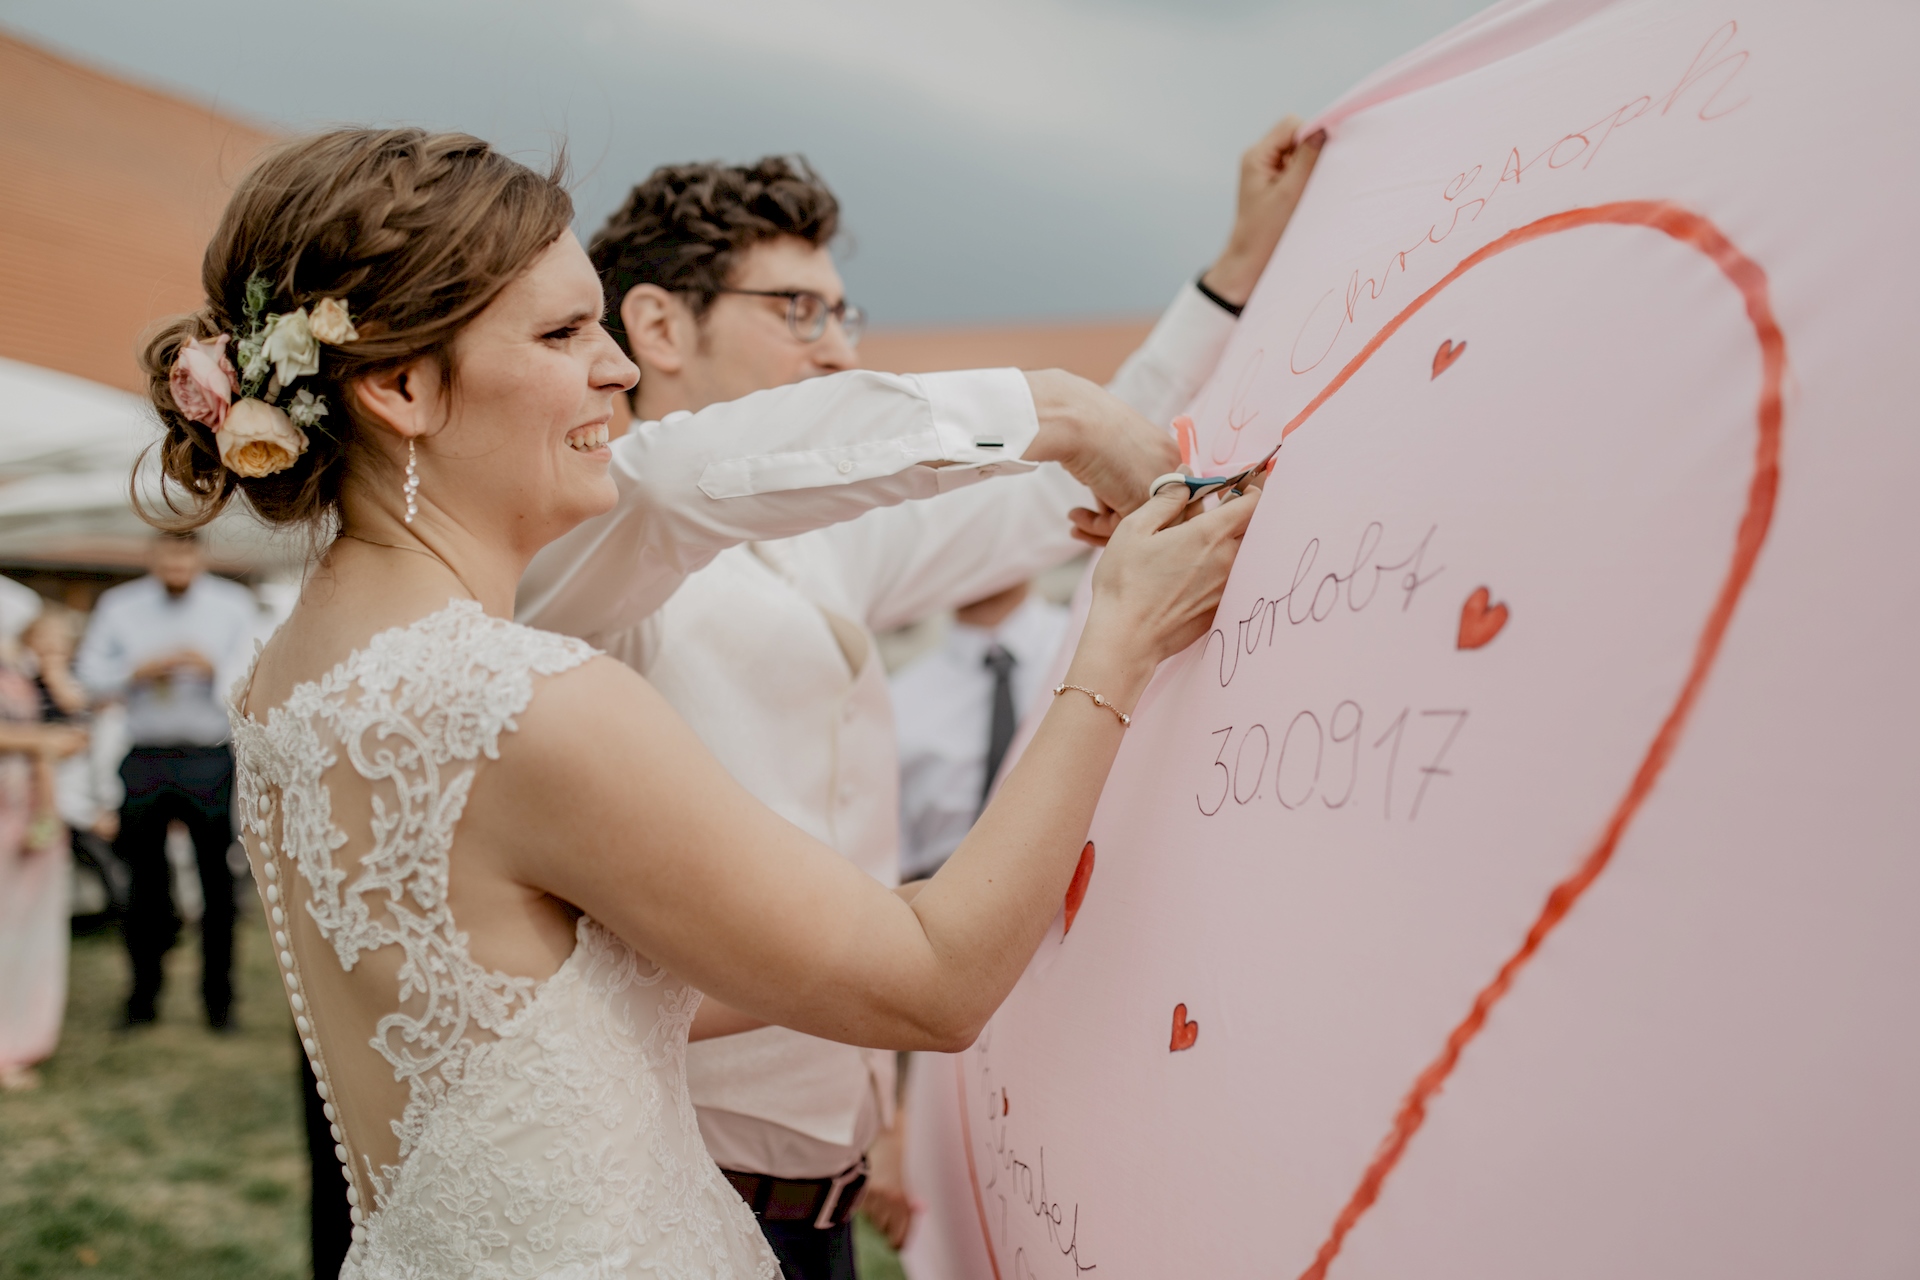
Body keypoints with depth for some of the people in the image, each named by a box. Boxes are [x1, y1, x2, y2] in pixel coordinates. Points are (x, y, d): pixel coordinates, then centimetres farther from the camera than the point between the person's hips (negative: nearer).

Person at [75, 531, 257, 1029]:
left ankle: (219, 996, 10)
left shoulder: (234, 604, 6)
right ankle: (143, 994, 17)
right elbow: (89, 673, 9)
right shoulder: (118, 605, 11)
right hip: (144, 758, 2)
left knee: (217, 881, 0)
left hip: (210, 759, -1)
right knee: (145, 881, 6)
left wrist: (212, 669, -19)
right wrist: (138, 671, -8)